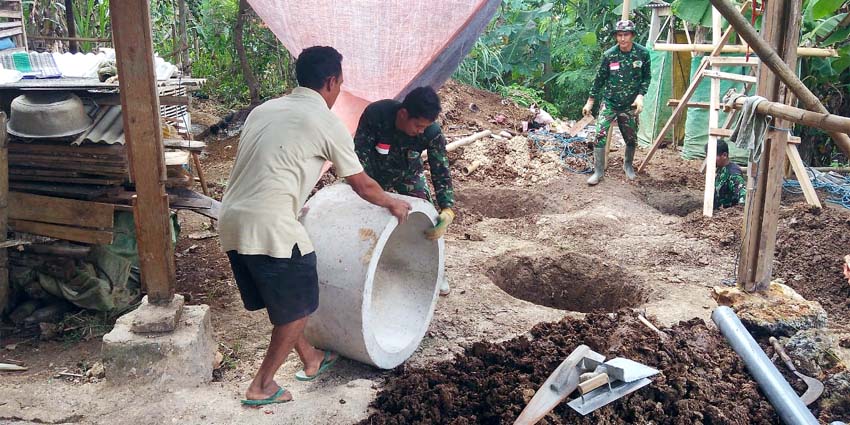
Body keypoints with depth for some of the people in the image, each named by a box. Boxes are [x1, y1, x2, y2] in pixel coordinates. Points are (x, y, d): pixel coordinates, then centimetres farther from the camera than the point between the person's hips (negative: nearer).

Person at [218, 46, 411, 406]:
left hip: (230, 220, 8)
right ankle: (262, 386, 22)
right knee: (298, 305, 13)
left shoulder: (264, 109, 18)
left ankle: (310, 359, 42)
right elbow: (362, 186, 7)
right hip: (269, 227, -8)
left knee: (280, 301, 24)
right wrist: (393, 203, 26)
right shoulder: (326, 123, -2)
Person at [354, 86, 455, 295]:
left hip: (409, 172, 1)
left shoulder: (432, 132, -33)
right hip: (375, 173, -1)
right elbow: (360, 153, -29)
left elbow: (441, 173, -31)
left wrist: (448, 210, -46)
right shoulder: (375, 113, -37)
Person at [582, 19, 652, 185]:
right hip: (609, 102, -1)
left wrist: (640, 95, -12)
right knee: (600, 135, -14)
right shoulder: (609, 55, -10)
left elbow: (646, 77, 2)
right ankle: (598, 171, -3)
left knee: (631, 139, 11)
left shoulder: (642, 53, -8)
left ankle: (628, 165, 38)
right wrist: (590, 102, 4)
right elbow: (599, 78, 0)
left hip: (630, 105, 1)